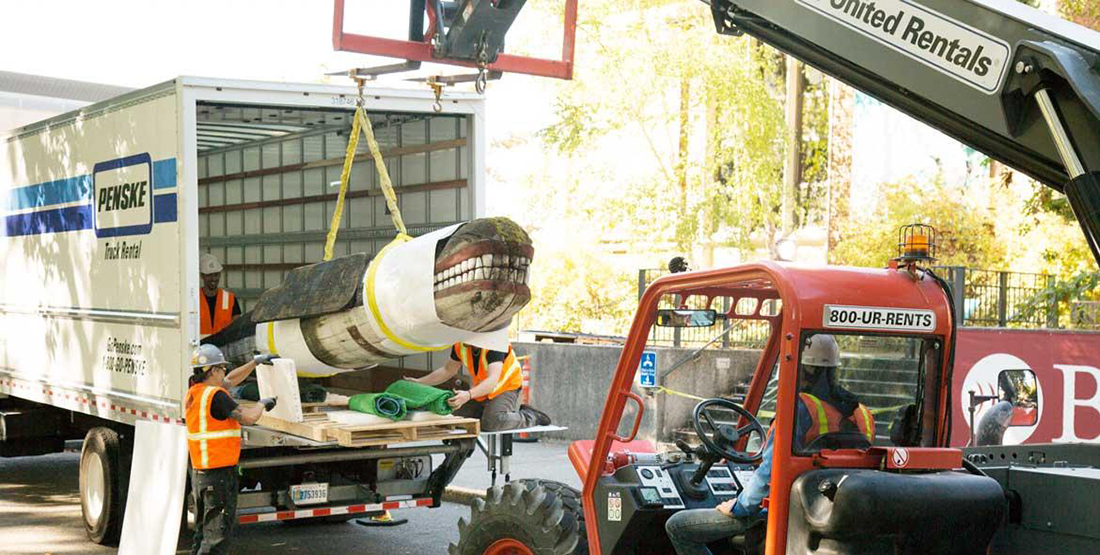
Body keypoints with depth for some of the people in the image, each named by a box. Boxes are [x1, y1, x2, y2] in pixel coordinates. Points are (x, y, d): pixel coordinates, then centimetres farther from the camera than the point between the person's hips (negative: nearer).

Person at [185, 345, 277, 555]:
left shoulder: (193, 392, 11)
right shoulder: (215, 396, -18)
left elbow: (230, 380, 25)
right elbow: (248, 418, -20)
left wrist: (256, 362, 29)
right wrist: (263, 404, 1)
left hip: (199, 473, 9)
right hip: (219, 475, -9)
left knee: (203, 533, 17)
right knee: (217, 535, -6)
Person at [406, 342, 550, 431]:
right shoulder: (460, 346, -10)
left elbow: (492, 380, -43)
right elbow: (448, 370, 8)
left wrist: (468, 395, -59)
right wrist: (419, 382, 0)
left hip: (506, 388, -8)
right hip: (481, 391, 8)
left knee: (492, 422, -32)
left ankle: (530, 417, -4)